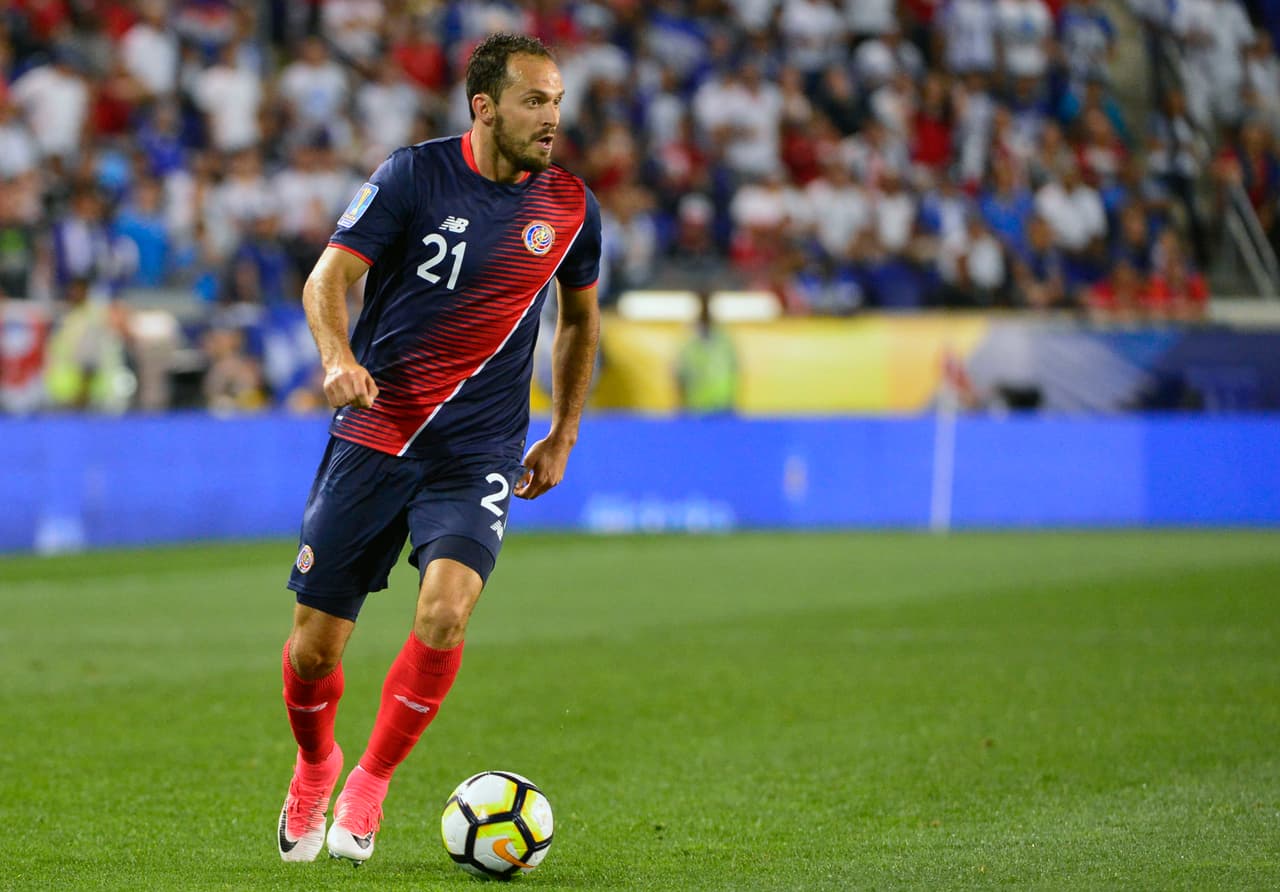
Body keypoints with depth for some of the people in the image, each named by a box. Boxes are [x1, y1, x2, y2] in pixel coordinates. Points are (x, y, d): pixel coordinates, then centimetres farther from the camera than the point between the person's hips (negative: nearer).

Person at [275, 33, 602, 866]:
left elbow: (581, 318, 19)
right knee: (316, 642, 1)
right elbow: (330, 277, -8)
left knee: (444, 611, -24)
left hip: (478, 453, 1)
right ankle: (315, 765, 34)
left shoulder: (570, 205, 2)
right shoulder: (414, 175, -7)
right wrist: (338, 358, -28)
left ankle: (371, 784, -2)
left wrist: (563, 438, 18)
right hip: (372, 433, -1)